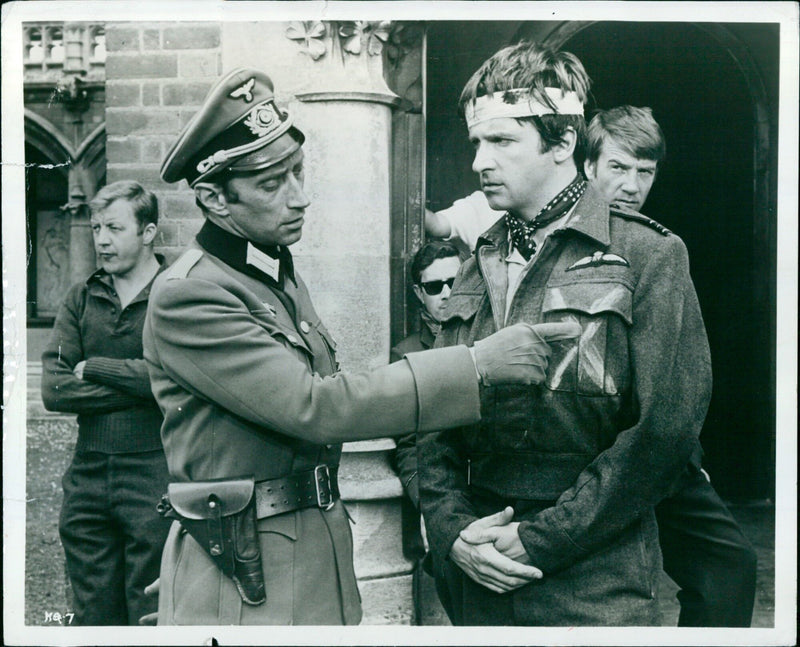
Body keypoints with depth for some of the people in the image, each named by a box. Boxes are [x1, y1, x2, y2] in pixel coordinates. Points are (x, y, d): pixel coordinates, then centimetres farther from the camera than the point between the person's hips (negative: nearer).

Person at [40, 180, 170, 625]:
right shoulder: (81, 300, 11)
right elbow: (53, 389, 0)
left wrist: (95, 368, -6)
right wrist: (135, 386, -10)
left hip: (154, 473, -4)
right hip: (89, 474, 5)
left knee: (150, 614, 3)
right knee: (93, 614, 12)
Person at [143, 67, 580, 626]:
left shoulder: (283, 275, 11)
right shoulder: (186, 297, -18)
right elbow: (313, 406, -25)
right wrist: (477, 365, -25)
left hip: (320, 564, 8)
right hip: (244, 585, -8)